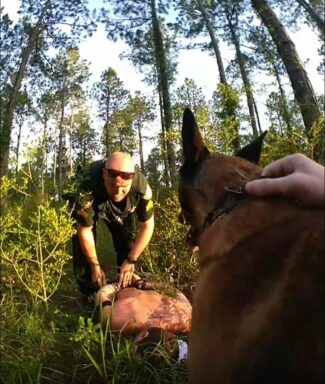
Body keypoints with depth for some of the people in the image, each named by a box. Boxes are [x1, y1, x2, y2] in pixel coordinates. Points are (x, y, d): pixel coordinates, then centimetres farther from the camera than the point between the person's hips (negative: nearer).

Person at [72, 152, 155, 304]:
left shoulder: (141, 186, -39)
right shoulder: (88, 191, -44)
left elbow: (147, 226, -25)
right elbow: (84, 231, -29)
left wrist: (131, 261, -25)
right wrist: (95, 267, -21)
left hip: (122, 210, 2)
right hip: (89, 205, -2)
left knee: (128, 242, 0)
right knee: (82, 245, -13)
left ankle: (127, 289, 20)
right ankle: (88, 295, 5)